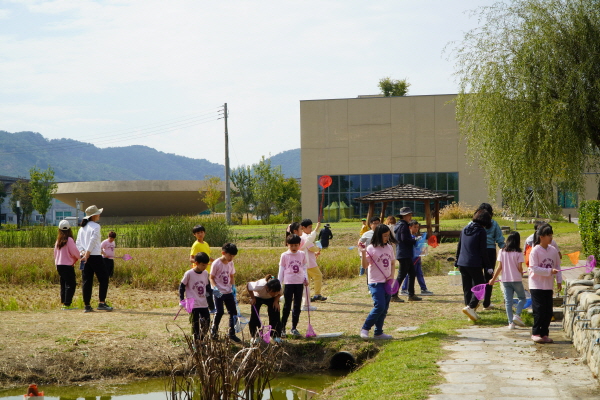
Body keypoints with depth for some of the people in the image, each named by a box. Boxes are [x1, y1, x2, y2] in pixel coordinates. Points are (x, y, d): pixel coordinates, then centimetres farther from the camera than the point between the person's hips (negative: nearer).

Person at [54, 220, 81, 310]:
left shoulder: (58, 240, 9)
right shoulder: (69, 240, -12)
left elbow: (55, 253, 15)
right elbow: (74, 251, -12)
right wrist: (80, 256, 8)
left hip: (59, 265, 8)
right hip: (67, 265, -8)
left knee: (64, 285, 13)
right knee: (70, 285, -6)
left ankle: (63, 303, 14)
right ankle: (67, 304, -12)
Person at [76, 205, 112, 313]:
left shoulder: (82, 228, 17)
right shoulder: (95, 226, -6)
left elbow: (78, 243, 13)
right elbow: (93, 240, -16)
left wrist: (83, 252, 2)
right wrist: (87, 253, -17)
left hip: (85, 257, 7)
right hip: (95, 256, -7)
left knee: (87, 281, 6)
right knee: (103, 279, -1)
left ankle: (87, 305, 5)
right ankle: (101, 303, -9)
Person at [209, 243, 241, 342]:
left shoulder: (230, 263, 4)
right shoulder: (216, 263, -13)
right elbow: (211, 277, -9)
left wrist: (233, 286, -1)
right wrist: (215, 287, -23)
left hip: (228, 292, 6)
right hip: (219, 292, -6)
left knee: (233, 312, 3)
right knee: (220, 312, -11)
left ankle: (232, 333, 14)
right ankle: (214, 331, 10)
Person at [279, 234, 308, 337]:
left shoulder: (302, 254, 6)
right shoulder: (284, 255, -2)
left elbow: (304, 267, 13)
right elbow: (281, 270, 1)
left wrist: (306, 278, 1)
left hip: (300, 283, 3)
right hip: (288, 283, -3)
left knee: (297, 306, 7)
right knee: (287, 306, -1)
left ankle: (294, 328, 15)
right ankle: (282, 328, 6)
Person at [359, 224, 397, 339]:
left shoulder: (389, 248, 8)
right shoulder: (371, 248, -10)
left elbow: (393, 263, 18)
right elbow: (365, 265, -16)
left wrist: (392, 275, 3)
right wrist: (363, 253, -30)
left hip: (387, 282, 6)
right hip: (376, 283, -6)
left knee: (384, 309, 7)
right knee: (379, 306, -16)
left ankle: (378, 333, 15)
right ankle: (365, 329, -2)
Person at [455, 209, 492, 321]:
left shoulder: (465, 229, 11)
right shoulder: (481, 231, -9)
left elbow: (459, 247, 16)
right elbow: (483, 250, -9)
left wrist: (457, 262, 21)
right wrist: (486, 265, -2)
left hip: (462, 263, 7)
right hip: (474, 264, -7)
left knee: (467, 288, 11)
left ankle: (471, 312, 14)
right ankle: (470, 307, -14)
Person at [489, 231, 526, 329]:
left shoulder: (502, 251, 0)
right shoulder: (518, 253, -7)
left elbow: (499, 267, -1)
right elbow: (520, 267, -9)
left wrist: (493, 279, 7)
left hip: (505, 280, 3)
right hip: (516, 279, -3)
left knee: (508, 301, 6)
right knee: (522, 298, 14)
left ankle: (511, 322, 4)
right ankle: (517, 315, -5)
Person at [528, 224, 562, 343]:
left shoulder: (553, 250, 4)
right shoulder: (535, 251, -12)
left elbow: (557, 266, 11)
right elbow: (534, 268, -16)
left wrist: (559, 281, 3)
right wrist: (549, 271, -22)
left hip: (549, 286, 5)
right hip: (537, 286, -5)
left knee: (548, 311, 6)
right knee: (539, 310, -6)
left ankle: (544, 333, 16)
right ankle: (536, 333, 6)